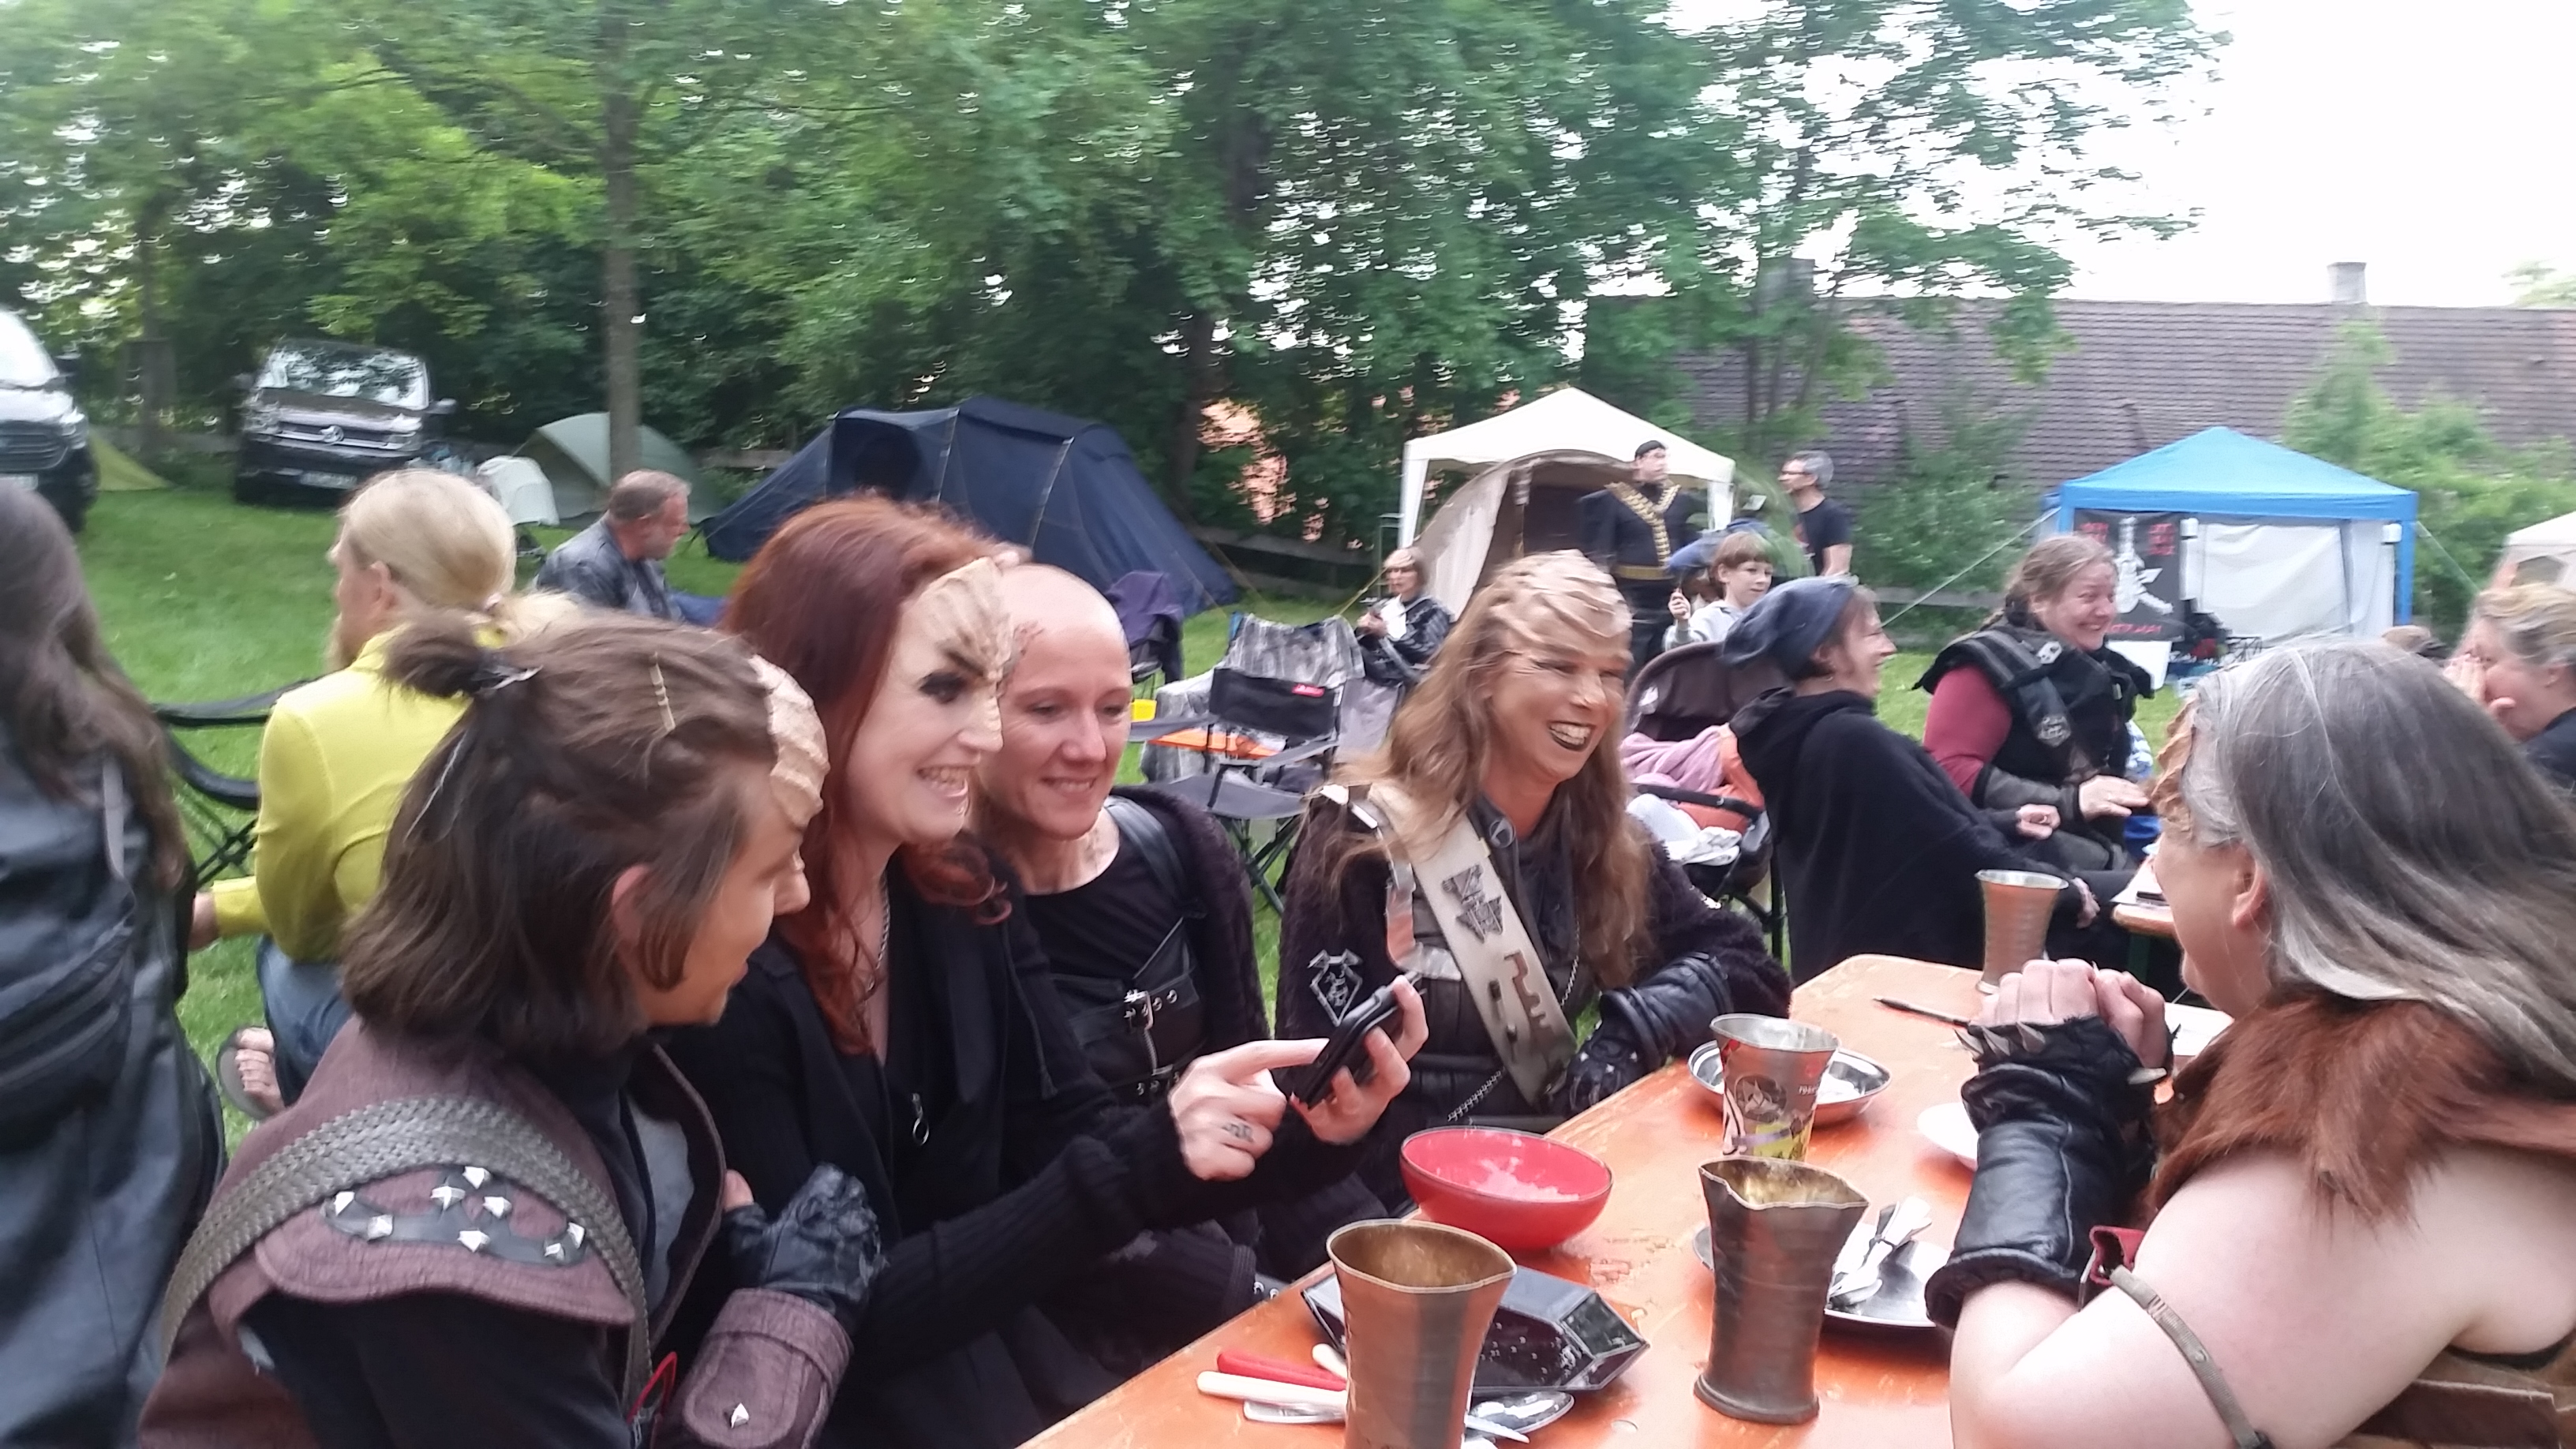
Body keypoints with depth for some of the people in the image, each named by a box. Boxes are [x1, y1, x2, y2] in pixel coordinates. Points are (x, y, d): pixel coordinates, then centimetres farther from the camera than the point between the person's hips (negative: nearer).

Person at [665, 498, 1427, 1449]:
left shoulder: (967, 896, -2)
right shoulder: (714, 961, -23)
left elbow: (1072, 1141, 2)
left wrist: (1304, 1133, -15)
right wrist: (1140, 1161, -29)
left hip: (993, 1364, 6)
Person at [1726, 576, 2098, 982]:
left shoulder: (1792, 731, 6)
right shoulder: (1853, 739, -24)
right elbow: (1954, 848, -20)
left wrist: (2005, 824, 21)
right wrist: (2065, 894, -7)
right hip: (1898, 959, -10)